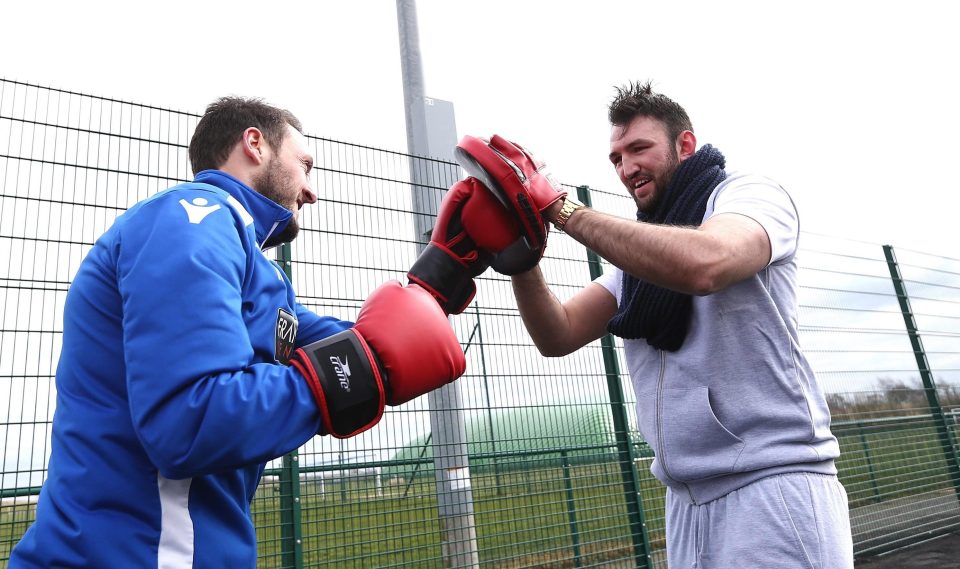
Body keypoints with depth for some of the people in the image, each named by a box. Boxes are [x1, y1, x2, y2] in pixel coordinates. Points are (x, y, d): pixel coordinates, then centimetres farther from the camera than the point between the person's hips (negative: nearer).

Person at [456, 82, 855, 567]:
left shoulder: (749, 194, -3)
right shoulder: (638, 250, 16)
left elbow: (703, 264, -28)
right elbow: (558, 336, 6)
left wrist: (556, 205, -22)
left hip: (772, 485, -6)